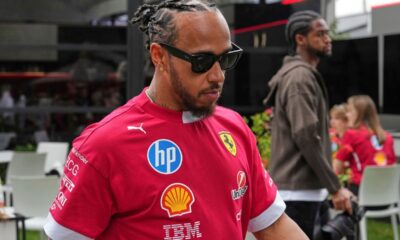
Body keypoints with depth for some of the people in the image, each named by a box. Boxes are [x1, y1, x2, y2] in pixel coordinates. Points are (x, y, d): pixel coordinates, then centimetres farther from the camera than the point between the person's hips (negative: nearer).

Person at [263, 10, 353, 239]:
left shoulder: (304, 74, 18)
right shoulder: (300, 77, -14)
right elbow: (306, 137, -21)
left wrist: (328, 185, 20)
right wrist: (335, 187, -19)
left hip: (304, 188, 10)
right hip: (298, 190, -10)